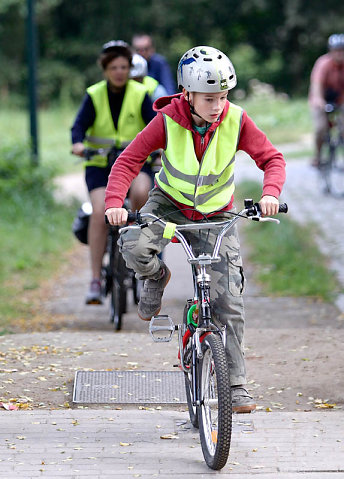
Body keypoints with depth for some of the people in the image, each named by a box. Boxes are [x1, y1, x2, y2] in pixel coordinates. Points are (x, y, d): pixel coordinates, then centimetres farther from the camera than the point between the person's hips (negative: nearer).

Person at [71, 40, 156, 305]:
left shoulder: (140, 95, -1)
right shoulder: (94, 96, -1)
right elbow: (80, 124, -11)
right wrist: (78, 143, -34)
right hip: (100, 164, 0)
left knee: (141, 192, -34)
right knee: (100, 212, -22)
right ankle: (95, 280, -18)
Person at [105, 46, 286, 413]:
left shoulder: (236, 121, -18)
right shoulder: (168, 121, -21)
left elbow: (271, 158, -13)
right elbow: (128, 161, -20)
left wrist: (270, 193, -34)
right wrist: (114, 202, -37)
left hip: (217, 213, 1)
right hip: (170, 203, 0)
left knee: (228, 299, -8)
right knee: (134, 246, -32)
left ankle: (235, 384, 3)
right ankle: (156, 279, 6)